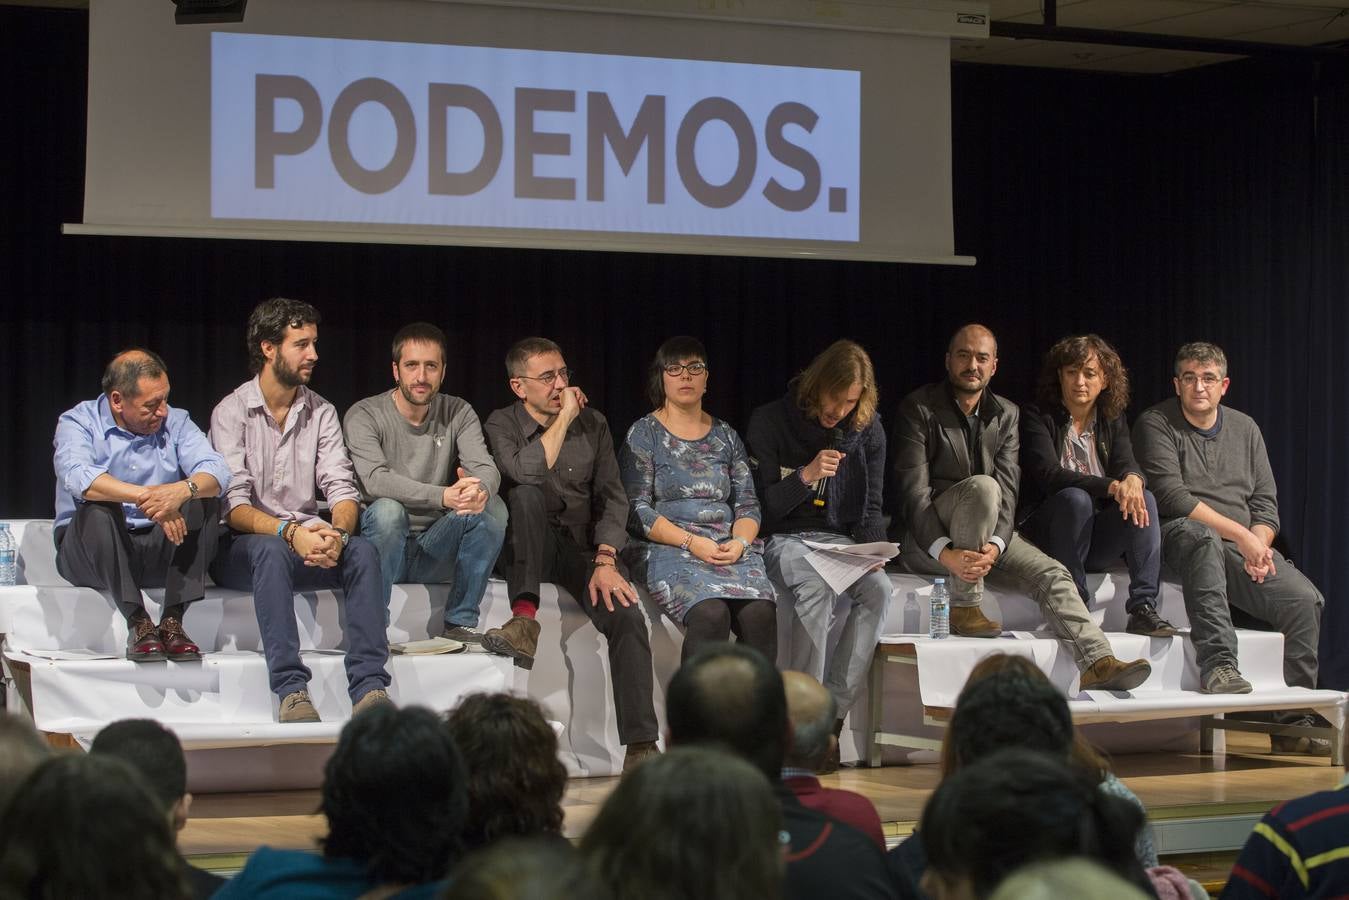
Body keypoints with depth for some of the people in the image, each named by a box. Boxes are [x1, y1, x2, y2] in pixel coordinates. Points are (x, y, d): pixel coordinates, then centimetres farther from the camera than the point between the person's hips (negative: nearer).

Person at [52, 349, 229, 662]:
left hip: (160, 550, 3)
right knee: (97, 509, -32)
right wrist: (148, 497, -38)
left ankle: (173, 621, -27)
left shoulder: (175, 421, 6)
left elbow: (218, 471, -12)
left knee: (204, 502, -20)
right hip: (90, 551, -3)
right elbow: (77, 477, -27)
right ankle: (139, 624, -32)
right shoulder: (78, 422, -5)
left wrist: (183, 490, -36)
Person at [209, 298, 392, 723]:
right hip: (243, 548, -4)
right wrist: (289, 533, -30)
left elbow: (342, 489, 0)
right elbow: (234, 505, -14)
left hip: (307, 543, 4)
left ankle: (369, 687, -35)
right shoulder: (231, 412, -3)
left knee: (363, 550, -26)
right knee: (272, 551, -37)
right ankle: (291, 689, -43)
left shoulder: (321, 412, 11)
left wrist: (337, 533, -23)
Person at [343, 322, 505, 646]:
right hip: (382, 546, -4)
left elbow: (487, 470, -9)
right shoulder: (364, 416, -7)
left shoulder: (458, 413, 6)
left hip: (435, 551, 4)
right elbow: (374, 480, -25)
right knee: (387, 509, -34)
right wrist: (443, 496, -39)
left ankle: (460, 622, -11)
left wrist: (480, 490, -36)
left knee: (492, 507, -20)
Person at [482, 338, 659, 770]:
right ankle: (524, 618, -41)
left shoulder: (593, 423, 9)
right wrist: (564, 417, -17)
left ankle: (640, 746, -29)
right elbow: (526, 472, -24)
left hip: (582, 546, 2)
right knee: (527, 494, -34)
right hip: (528, 548, -2)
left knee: (627, 618, -25)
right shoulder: (503, 425, -1)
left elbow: (612, 498, 4)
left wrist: (605, 560, -11)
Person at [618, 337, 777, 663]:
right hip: (667, 549, -3)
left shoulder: (725, 436, 19)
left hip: (729, 549, 4)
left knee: (760, 613, -28)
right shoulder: (644, 434, 6)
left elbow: (748, 505, 16)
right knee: (711, 613, -34)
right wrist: (692, 543, -14)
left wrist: (739, 542, -6)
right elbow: (637, 511, -3)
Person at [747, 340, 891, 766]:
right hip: (783, 538, -3)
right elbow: (760, 507, -5)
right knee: (816, 590, -36)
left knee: (878, 588, -29)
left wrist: (872, 548, -8)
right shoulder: (770, 421, -5)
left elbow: (870, 507, 12)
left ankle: (834, 713, -27)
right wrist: (806, 476, -20)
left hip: (840, 538, 4)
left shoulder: (868, 430, 7)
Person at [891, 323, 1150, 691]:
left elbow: (1008, 491, -2)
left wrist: (995, 546, -23)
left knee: (1051, 574, -17)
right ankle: (964, 608, -26)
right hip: (927, 541, -5)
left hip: (985, 537, 5)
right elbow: (913, 491, -15)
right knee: (982, 486, -32)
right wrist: (946, 553, -29)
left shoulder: (1005, 414, 9)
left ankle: (1097, 662, -29)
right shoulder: (919, 409, -6)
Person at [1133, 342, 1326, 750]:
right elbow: (1171, 496, -12)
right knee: (1202, 537, -41)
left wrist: (1260, 543, -7)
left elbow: (1266, 503, 16)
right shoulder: (1156, 425, 1)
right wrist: (1240, 535, -16)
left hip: (1245, 546, 5)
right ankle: (1217, 665, -47)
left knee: (1305, 600, -19)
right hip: (1179, 535, -5)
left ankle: (1294, 725, -12)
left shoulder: (1244, 428, 19)